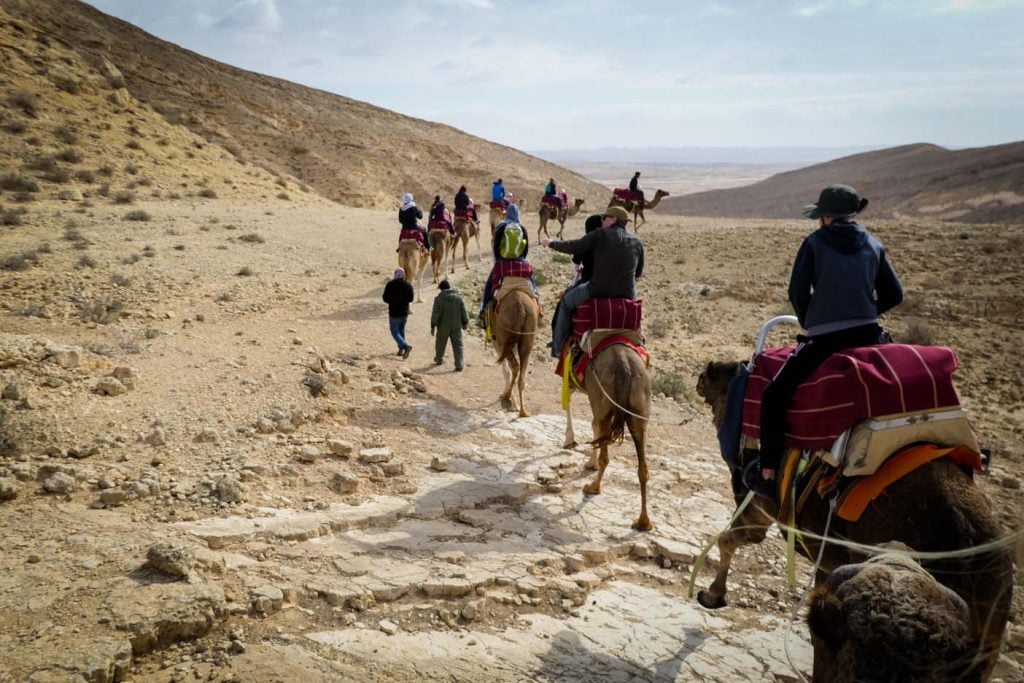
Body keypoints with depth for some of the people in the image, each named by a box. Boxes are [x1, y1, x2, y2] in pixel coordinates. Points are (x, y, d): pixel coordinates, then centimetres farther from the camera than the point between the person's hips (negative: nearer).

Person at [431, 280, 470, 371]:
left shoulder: (439, 298, -9)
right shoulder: (459, 298, -2)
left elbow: (435, 314, -10)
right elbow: (464, 312, 1)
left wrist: (433, 326, -2)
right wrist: (465, 322, 14)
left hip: (443, 327, -1)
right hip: (456, 327, 1)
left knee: (440, 344, 20)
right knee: (457, 345, 2)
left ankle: (439, 359, 39)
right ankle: (459, 365, -8)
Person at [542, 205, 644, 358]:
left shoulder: (601, 234, -6)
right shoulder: (637, 242, 7)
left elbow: (574, 247, -3)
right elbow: (638, 272, 16)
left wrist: (551, 243, 13)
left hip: (598, 291, -4)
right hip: (627, 295, 4)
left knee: (566, 301, 23)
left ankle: (558, 347, 24)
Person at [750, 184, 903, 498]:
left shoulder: (815, 243, -1)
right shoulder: (873, 245, 11)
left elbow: (798, 293, -3)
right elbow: (893, 295, 13)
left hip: (825, 340, -5)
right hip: (869, 336, 5)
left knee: (775, 395, 2)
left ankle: (768, 475, -4)